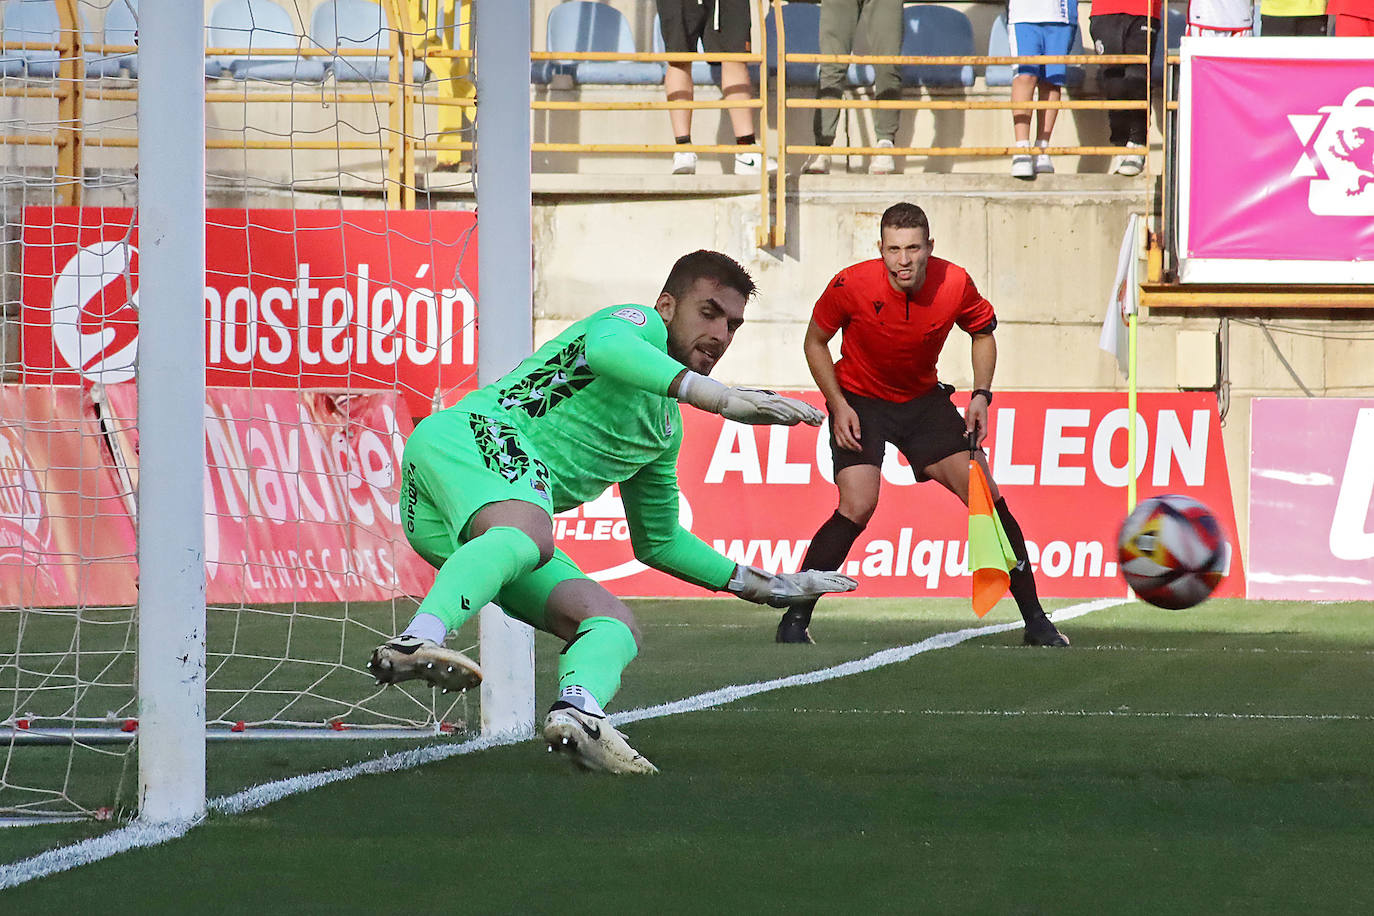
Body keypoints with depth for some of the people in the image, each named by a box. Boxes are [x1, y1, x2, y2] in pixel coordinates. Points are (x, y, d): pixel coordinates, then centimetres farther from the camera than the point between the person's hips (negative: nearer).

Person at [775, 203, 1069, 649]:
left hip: (924, 400, 3)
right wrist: (839, 405, -14)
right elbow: (815, 342, -5)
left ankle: (1035, 621, 6)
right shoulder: (851, 286, -24)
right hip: (859, 400, -3)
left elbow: (983, 333, 4)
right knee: (857, 507, -23)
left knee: (986, 496, -5)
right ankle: (794, 620, -10)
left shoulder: (955, 284, -18)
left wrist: (981, 396, -9)